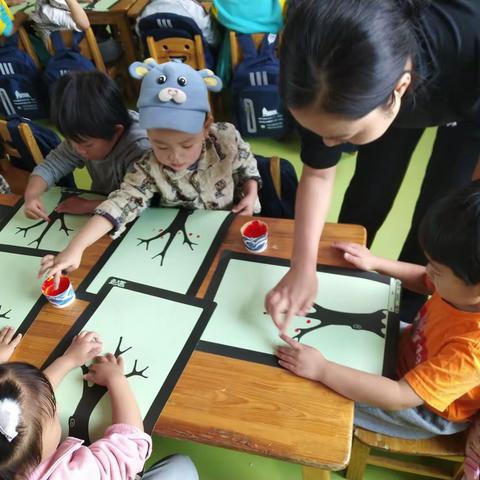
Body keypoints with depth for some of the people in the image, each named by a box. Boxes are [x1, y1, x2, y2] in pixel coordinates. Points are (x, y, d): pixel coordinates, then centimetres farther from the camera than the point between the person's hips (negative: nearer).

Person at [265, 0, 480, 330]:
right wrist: (304, 265, -30)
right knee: (367, 194, 7)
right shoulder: (335, 83, -37)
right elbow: (318, 174, -21)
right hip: (387, 97, 2)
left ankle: (405, 311, 26)